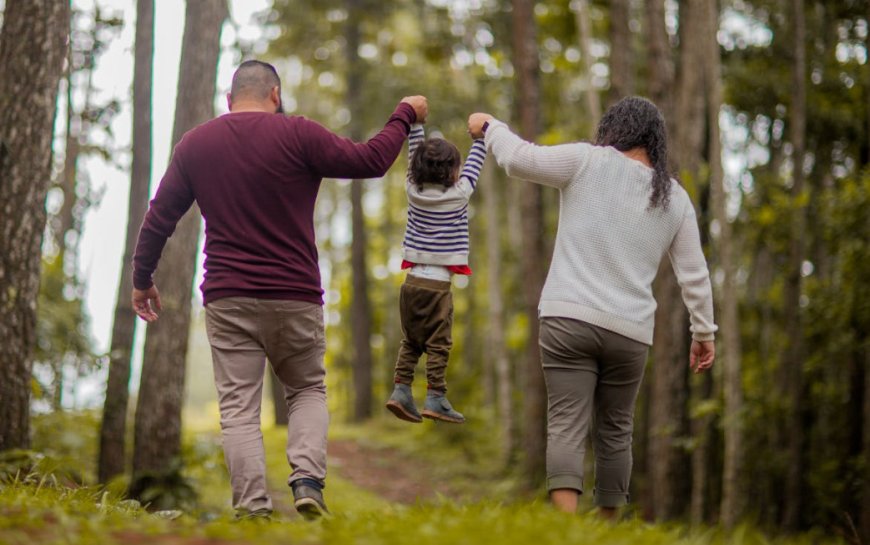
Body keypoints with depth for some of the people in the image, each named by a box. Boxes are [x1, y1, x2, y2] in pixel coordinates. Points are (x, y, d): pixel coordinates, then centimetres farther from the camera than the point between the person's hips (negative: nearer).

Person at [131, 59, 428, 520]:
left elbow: (159, 218, 11)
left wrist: (142, 279, 24)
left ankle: (252, 506, -10)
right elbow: (370, 160, -2)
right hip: (295, 297, -1)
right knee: (308, 390, 16)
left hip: (227, 300, 1)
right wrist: (405, 116, 14)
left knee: (238, 407, 1)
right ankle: (307, 479, -6)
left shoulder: (195, 144, 7)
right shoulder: (297, 134, -4)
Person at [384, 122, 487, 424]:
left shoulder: (414, 190, 3)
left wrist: (415, 123, 22)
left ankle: (401, 389, 5)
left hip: (412, 279, 5)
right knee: (438, 344, -1)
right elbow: (474, 164, 5)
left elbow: (414, 154, 15)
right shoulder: (458, 195, -7)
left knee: (410, 341, 13)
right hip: (437, 283, -5)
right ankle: (435, 398, -3)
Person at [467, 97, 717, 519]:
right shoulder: (675, 199, 12)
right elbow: (694, 275, 14)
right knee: (615, 430, 16)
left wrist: (490, 127, 18)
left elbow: (519, 158, -1)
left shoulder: (588, 162, 0)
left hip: (569, 318, -3)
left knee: (566, 426, -9)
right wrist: (703, 332, 23)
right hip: (629, 331, 3)